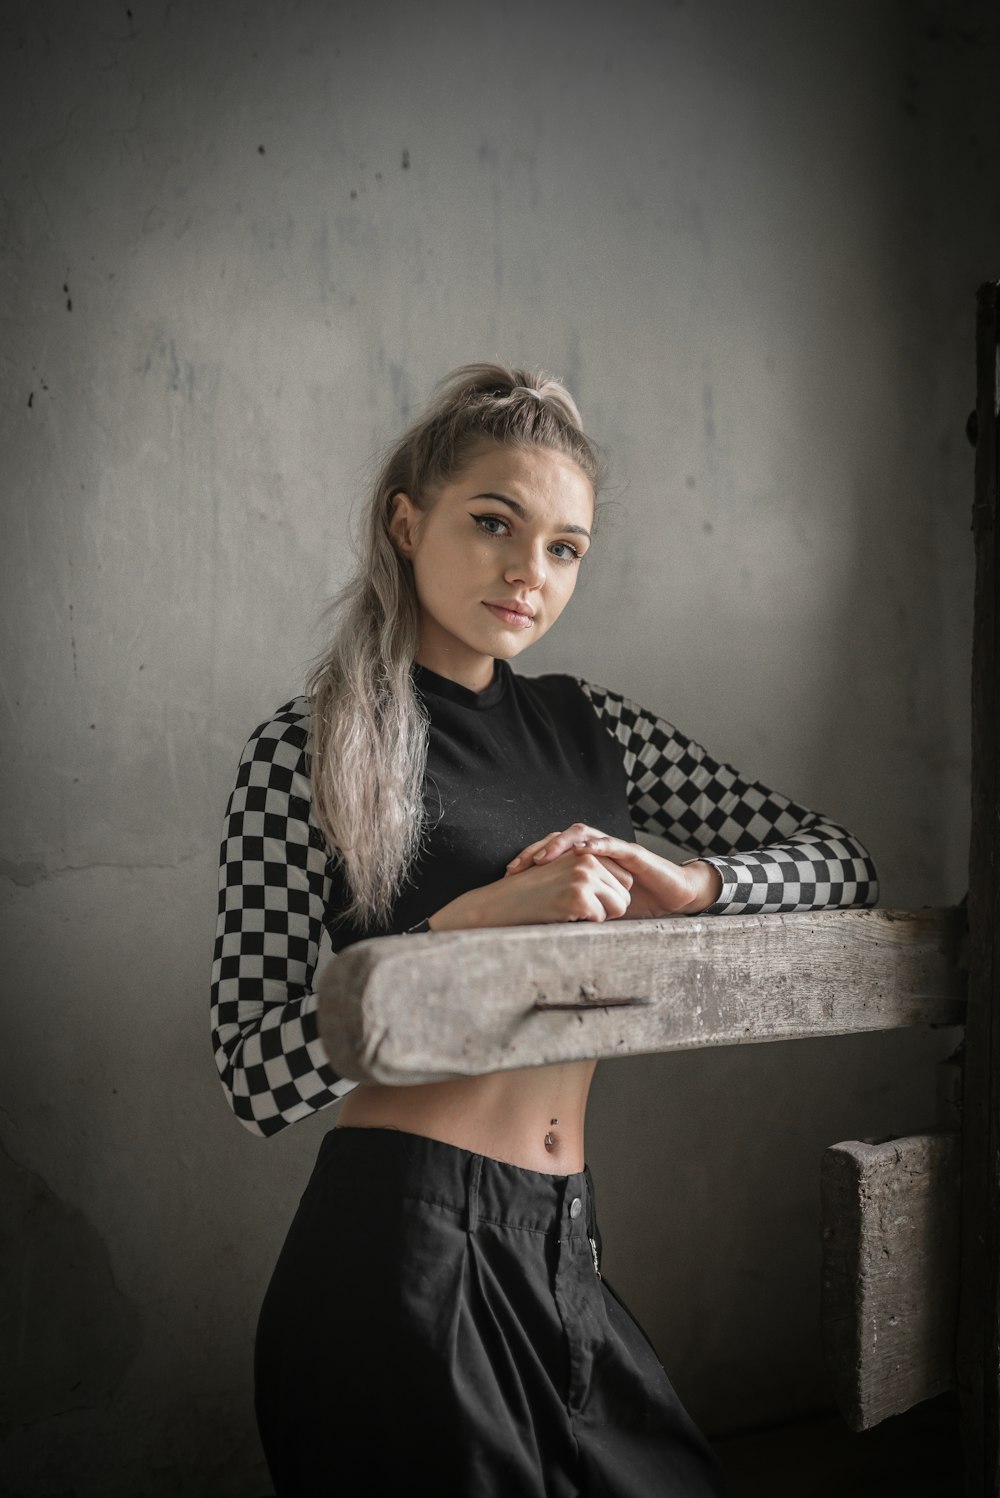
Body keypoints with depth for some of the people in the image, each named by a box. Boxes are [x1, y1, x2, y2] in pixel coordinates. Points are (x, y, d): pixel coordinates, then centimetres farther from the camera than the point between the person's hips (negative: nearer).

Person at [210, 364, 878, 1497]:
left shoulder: (586, 728, 10)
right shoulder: (309, 752, -6)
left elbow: (841, 861, 11)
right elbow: (259, 1076, -14)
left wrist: (686, 883, -9)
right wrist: (479, 919, -22)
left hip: (560, 1251, 6)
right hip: (402, 1254, -5)